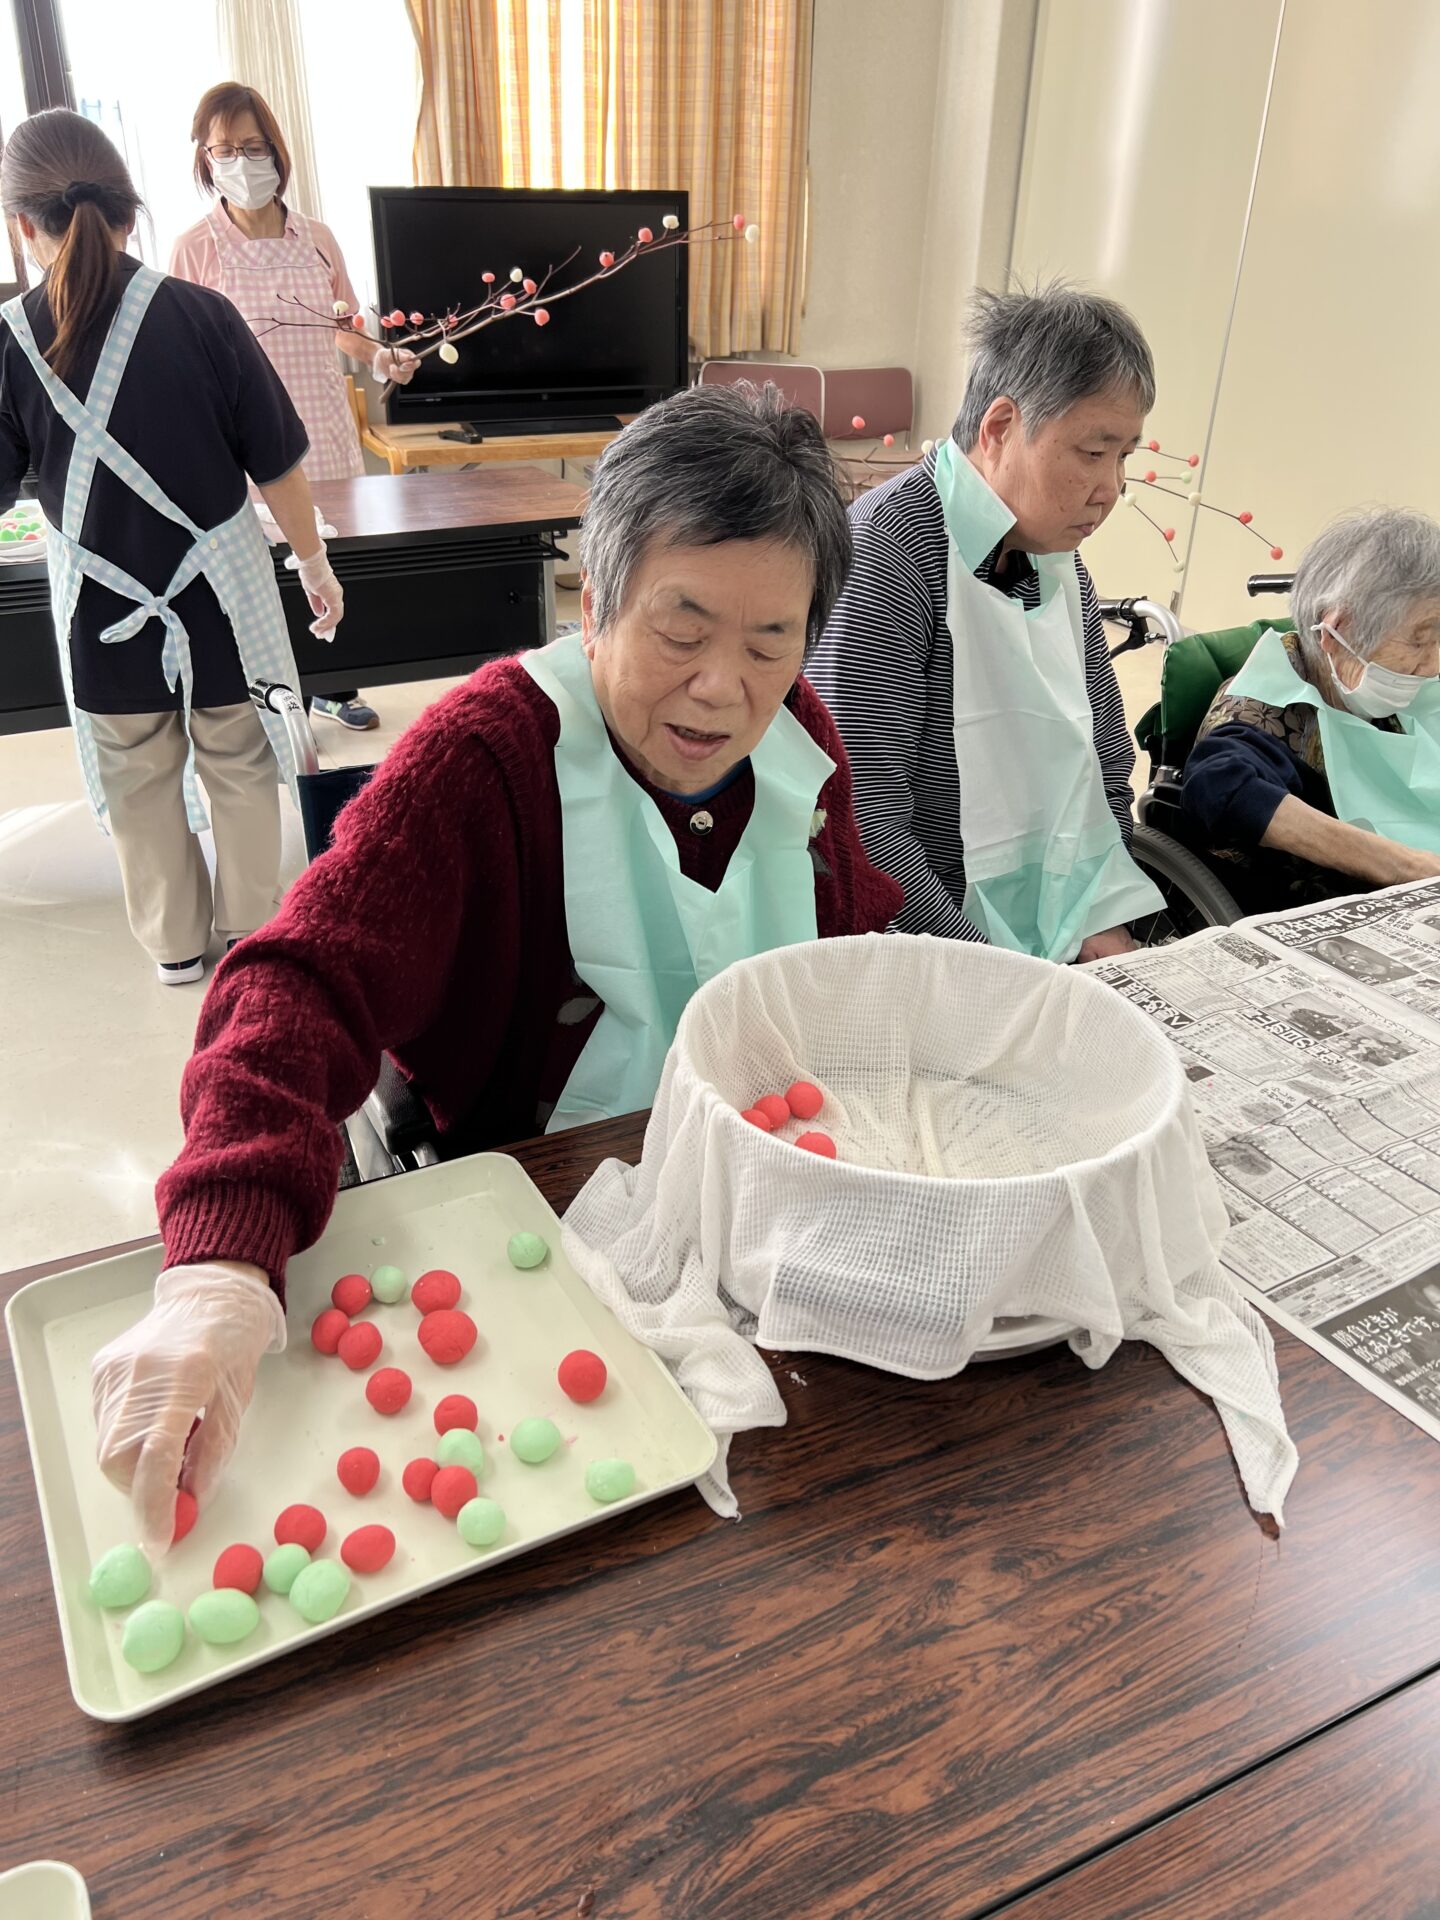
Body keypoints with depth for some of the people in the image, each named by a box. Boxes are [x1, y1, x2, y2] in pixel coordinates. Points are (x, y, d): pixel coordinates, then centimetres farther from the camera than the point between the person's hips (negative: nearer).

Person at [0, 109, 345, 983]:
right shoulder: (201, 316, -14)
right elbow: (277, 466, -8)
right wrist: (315, 561, 5)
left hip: (103, 610, 1)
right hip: (220, 594, -1)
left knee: (139, 781, 18)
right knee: (240, 764, 17)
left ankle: (174, 941, 32)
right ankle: (251, 926, 31)